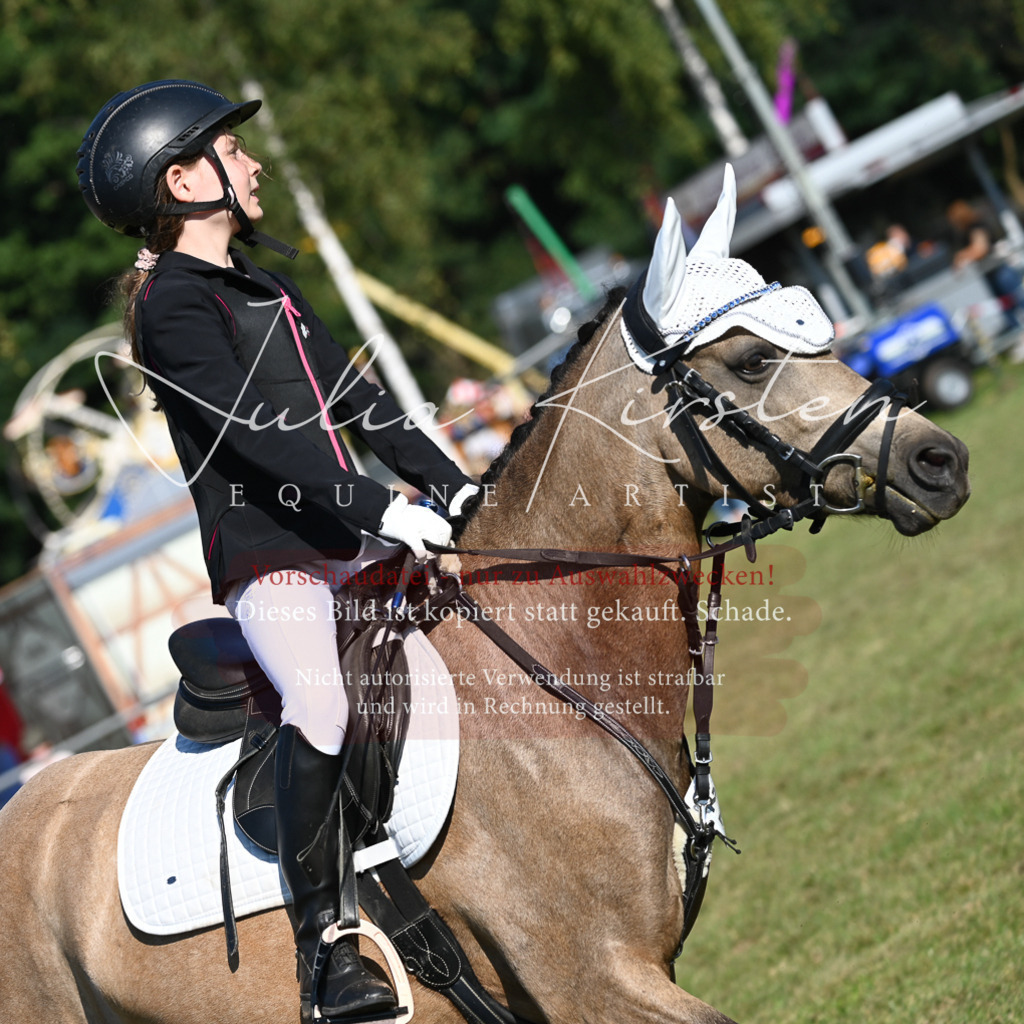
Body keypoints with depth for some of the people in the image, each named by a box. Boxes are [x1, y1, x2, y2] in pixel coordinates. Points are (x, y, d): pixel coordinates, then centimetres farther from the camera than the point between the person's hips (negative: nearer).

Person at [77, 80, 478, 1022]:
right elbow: (256, 430, -19)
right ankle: (325, 945, -26)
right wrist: (380, 511, -25)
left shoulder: (266, 287, 19)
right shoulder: (174, 304, -9)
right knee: (320, 705, -31)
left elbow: (354, 398, 17)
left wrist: (452, 484, 7)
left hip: (344, 541, 9)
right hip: (265, 555, -9)